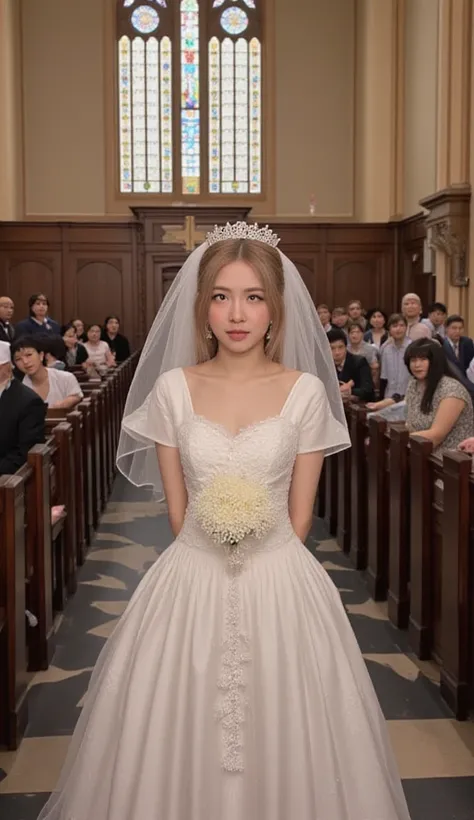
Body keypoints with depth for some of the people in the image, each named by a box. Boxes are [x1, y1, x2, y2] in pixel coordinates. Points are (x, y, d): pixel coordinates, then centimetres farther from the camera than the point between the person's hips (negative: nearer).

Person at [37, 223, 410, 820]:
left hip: (282, 585, 0)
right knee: (181, 729, 11)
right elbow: (177, 509, 3)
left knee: (283, 734, 9)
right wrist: (205, 565, 3)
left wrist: (266, 568, -1)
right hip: (192, 584, 1)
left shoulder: (306, 391, -4)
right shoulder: (172, 389, -2)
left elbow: (298, 516, 0)